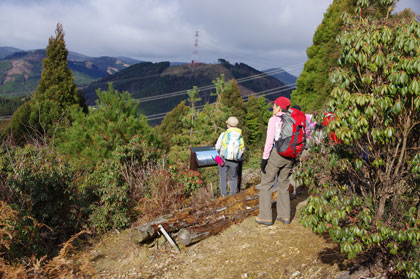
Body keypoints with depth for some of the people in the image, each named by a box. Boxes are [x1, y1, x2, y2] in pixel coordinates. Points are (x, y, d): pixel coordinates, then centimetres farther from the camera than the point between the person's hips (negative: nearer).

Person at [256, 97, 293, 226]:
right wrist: (292, 159, 17)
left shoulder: (274, 120, -9)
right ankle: (284, 216, 18)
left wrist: (264, 158, -13)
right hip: (288, 157, 6)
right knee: (283, 185, 16)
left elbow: (269, 141, -15)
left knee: (266, 184, 3)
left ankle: (266, 216, 2)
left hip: (275, 154, -6)